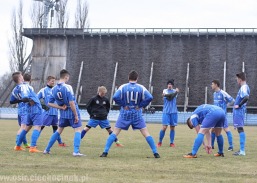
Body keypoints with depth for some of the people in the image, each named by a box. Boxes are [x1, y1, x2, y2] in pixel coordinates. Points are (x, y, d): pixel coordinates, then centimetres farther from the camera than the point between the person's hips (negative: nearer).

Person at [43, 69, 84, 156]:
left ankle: (47, 149, 23)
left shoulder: (54, 89, 1)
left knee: (59, 130, 19)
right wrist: (76, 115, -14)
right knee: (78, 130, 1)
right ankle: (76, 151, -11)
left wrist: (61, 107, 0)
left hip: (63, 113, 6)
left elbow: (50, 103, 4)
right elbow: (71, 103, -21)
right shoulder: (67, 87, -18)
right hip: (72, 111, -6)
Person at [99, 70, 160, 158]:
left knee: (114, 133, 3)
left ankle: (105, 152, -4)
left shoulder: (123, 87, -3)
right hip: (137, 114, 0)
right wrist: (141, 105, -4)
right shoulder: (141, 88, -3)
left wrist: (123, 105, -4)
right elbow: (149, 98, -14)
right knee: (146, 133, 5)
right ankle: (155, 153, 2)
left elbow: (115, 97, -16)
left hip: (124, 114, 0)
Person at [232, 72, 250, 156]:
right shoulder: (244, 87, 16)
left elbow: (246, 98, -31)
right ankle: (242, 150, 18)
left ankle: (242, 151, -13)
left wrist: (239, 105, -21)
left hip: (239, 111, -10)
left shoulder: (243, 88, -14)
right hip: (238, 111, 10)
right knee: (240, 129, 13)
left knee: (240, 129, -11)